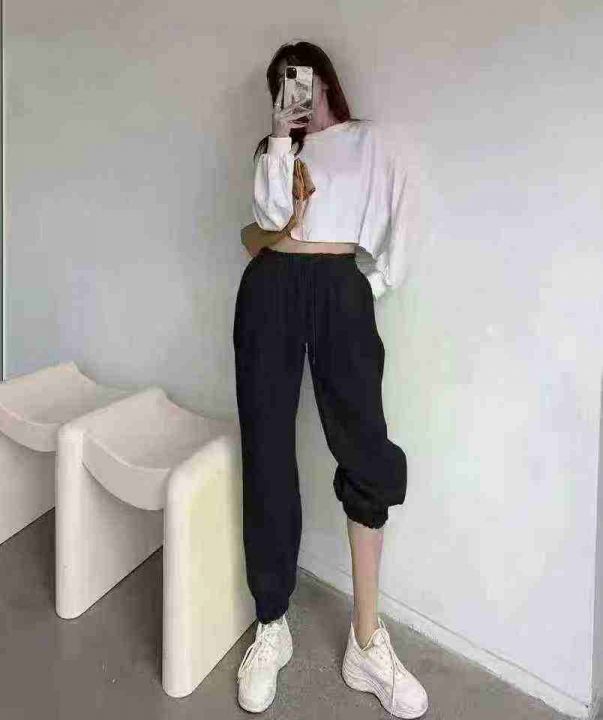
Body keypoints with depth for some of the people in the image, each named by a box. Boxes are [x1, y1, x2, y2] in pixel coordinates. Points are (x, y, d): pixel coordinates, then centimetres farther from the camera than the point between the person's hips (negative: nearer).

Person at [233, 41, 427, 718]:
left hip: (340, 288, -2)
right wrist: (280, 137, 3)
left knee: (366, 450, -8)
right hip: (272, 287, 3)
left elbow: (403, 218, 3)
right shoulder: (276, 148, 21)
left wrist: (371, 287, -3)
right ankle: (271, 625, 10)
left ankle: (367, 641, 4)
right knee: (267, 447, -2)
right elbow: (270, 213, 2)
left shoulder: (372, 138, 14)